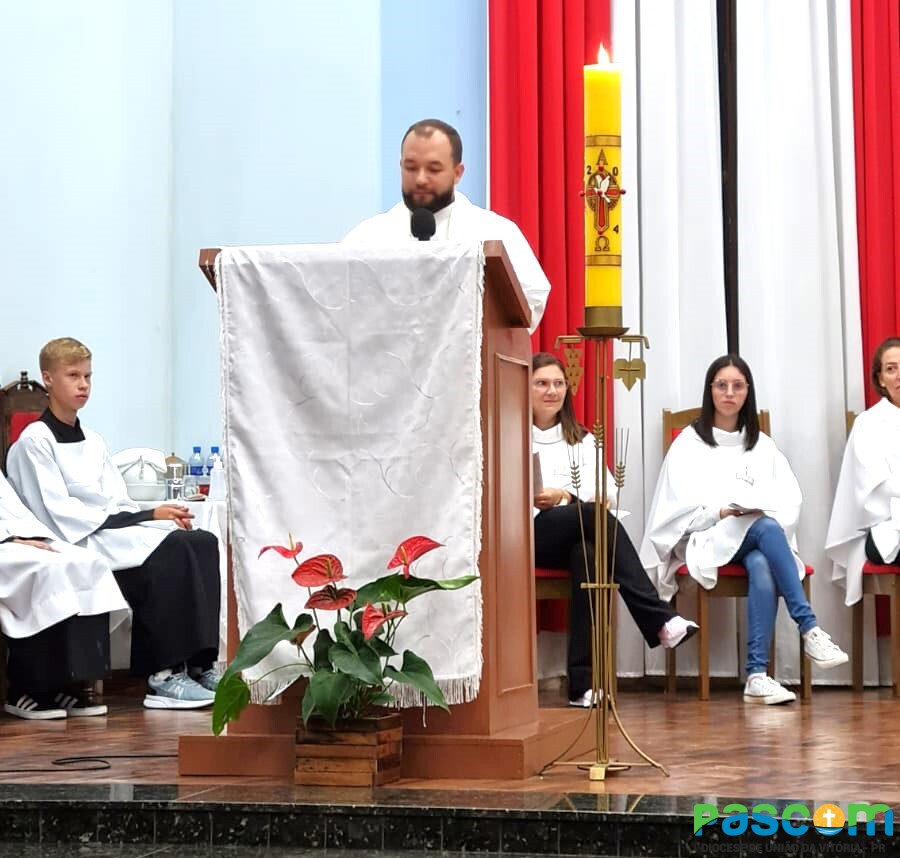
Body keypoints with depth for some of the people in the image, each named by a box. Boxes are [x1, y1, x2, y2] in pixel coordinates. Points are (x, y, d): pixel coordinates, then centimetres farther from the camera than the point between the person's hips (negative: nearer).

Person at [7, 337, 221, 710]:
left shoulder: (93, 441, 23)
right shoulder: (34, 441, -2)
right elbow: (61, 514, -11)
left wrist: (158, 516, -7)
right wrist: (147, 517, -16)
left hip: (117, 532, 7)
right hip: (80, 543, -7)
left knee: (202, 542, -20)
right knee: (171, 551, -30)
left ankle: (199, 662, -24)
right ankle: (164, 674, -28)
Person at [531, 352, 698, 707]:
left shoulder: (580, 439, 24)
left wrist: (563, 496, -14)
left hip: (571, 540, 3)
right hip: (529, 536, -3)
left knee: (587, 555, -37)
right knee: (596, 515, -34)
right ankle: (659, 620, -40)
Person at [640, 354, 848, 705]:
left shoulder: (762, 444, 20)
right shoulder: (690, 442, 10)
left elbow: (790, 499, 8)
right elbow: (679, 505, -1)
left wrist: (764, 511, -12)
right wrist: (721, 512, -15)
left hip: (757, 540, 3)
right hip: (708, 540, -3)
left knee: (762, 567, -35)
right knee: (767, 529, -35)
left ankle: (757, 675, -42)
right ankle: (809, 629, -41)